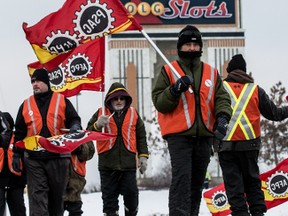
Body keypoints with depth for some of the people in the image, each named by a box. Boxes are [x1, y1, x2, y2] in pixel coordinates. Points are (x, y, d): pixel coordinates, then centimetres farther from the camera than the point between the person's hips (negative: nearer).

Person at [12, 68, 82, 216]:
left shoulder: (61, 101, 4)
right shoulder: (26, 105, 9)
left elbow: (74, 119, 7)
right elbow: (19, 133, 12)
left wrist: (74, 127, -17)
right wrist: (16, 155, 7)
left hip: (58, 157, 0)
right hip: (34, 159, 1)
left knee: (57, 195, 11)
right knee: (37, 195, -8)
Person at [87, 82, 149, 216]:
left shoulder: (133, 114, 10)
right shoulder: (100, 114, 6)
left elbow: (141, 137, 13)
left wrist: (143, 156, 6)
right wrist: (97, 125, -17)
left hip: (128, 163, 1)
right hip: (107, 163, -1)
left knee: (131, 193, 0)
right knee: (109, 196, 3)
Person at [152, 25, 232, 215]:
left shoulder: (212, 73, 13)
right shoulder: (169, 71, 3)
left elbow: (222, 98, 7)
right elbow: (159, 102, -2)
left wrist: (223, 116, -13)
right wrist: (175, 90, -20)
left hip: (204, 135, 4)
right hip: (178, 134, -4)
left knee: (197, 180, 12)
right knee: (182, 177, -17)